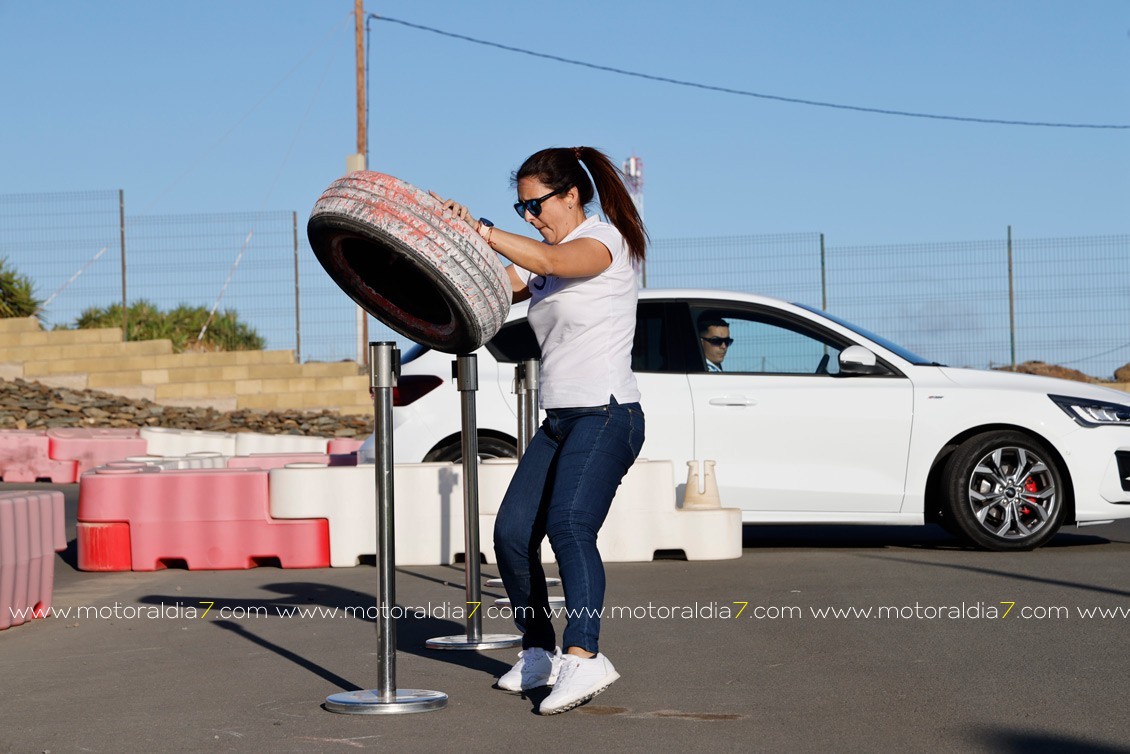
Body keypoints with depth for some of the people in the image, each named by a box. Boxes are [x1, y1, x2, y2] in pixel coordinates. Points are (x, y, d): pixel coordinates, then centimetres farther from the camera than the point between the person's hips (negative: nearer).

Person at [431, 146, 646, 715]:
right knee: (512, 534, 0)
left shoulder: (604, 240, -6)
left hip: (606, 416, -9)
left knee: (569, 522, -28)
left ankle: (584, 657, -40)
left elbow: (547, 262, -27)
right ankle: (539, 652, 14)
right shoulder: (544, 260, 19)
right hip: (559, 421, 9)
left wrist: (477, 229, -35)